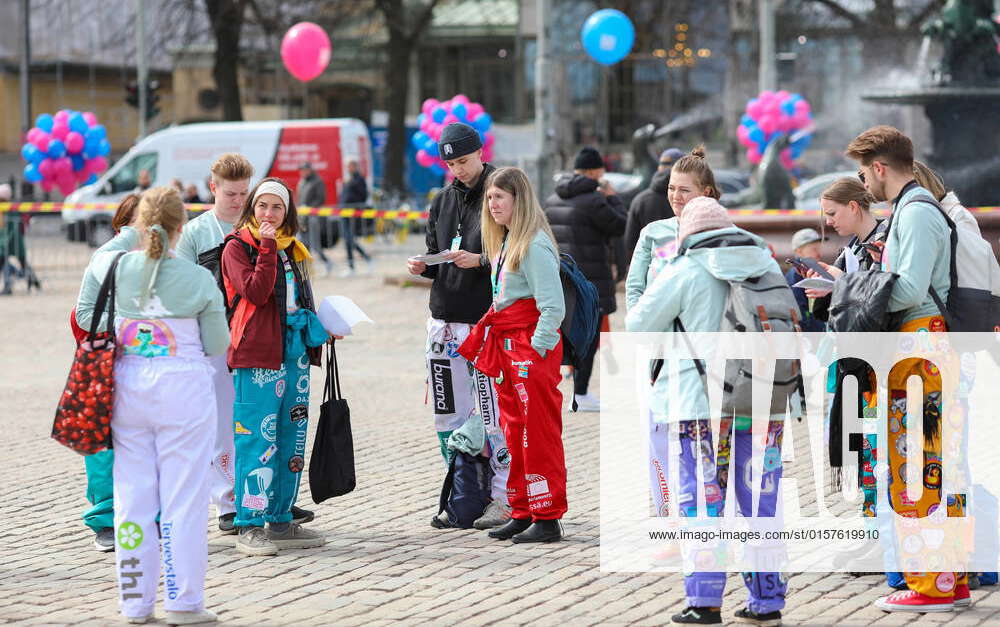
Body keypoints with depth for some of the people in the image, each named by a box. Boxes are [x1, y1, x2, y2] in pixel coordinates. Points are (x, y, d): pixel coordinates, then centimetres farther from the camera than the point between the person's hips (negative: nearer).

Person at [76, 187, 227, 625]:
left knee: (132, 494, 10)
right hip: (183, 390, -3)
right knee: (184, 497, 2)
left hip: (127, 387, 3)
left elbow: (85, 314, 5)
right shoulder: (199, 280, -8)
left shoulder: (110, 266, -3)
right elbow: (218, 345, 0)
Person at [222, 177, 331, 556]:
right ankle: (249, 527, -5)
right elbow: (257, 291, -18)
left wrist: (323, 329, 14)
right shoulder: (237, 247, -3)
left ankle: (281, 521, 17)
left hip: (294, 353, 7)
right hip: (257, 356, -7)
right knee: (258, 441, -9)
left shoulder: (292, 250, 18)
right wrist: (267, 247, -16)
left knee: (291, 440, 9)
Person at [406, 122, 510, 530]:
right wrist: (423, 267, 1)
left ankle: (504, 498, 0)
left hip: (487, 320, -7)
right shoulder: (443, 202, 16)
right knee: (449, 416, 8)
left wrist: (479, 262, -21)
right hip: (445, 319, 7)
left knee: (493, 415, -6)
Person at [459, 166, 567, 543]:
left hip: (532, 345, -10)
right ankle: (522, 514, 19)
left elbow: (553, 307, -18)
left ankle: (547, 518, -3)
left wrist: (536, 349, -19)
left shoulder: (535, 245, -14)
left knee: (538, 434, -7)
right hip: (505, 343, 10)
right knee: (514, 433, 13)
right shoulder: (504, 241, 15)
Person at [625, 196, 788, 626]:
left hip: (704, 402, -4)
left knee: (702, 502, 2)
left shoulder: (684, 272, -5)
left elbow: (639, 325, 2)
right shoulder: (768, 267, 8)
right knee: (759, 502, 10)